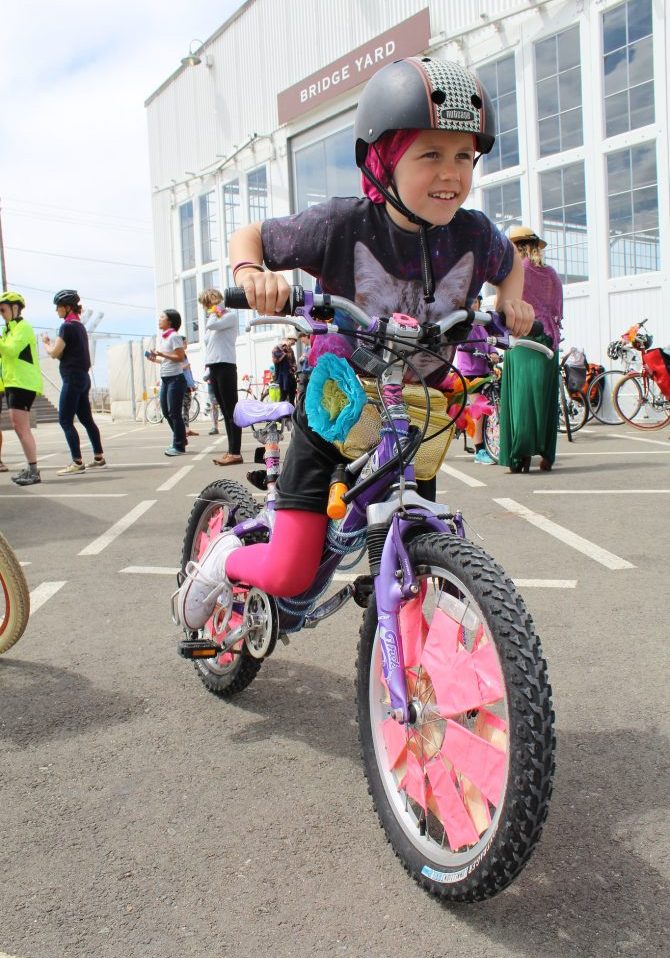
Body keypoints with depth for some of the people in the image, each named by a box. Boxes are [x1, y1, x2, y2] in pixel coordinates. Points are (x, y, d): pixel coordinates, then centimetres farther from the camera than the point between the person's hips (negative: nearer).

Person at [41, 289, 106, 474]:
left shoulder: (67, 326, -12)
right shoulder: (80, 326, 15)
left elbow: (54, 353, -13)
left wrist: (46, 342, 5)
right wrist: (53, 344, 11)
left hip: (72, 378, -9)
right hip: (83, 376, 9)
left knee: (65, 421, -7)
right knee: (86, 419, 14)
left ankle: (77, 462, -9)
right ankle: (99, 457, 18)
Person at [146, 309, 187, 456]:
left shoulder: (174, 336, -10)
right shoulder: (163, 337, 17)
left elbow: (180, 357, -16)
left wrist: (161, 354, -17)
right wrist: (155, 359, 7)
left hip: (176, 378, -9)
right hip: (165, 379, 9)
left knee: (174, 413, -6)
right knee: (166, 411, 12)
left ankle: (179, 446, 1)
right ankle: (180, 440, 24)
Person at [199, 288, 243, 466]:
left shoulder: (230, 316, -3)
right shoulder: (214, 320, 22)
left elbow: (211, 325, -21)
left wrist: (214, 312, -2)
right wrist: (208, 369, 13)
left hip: (225, 366, -9)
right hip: (214, 368, 9)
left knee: (231, 410, -10)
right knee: (225, 411, 7)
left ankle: (235, 453, -13)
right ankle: (231, 450, 8)